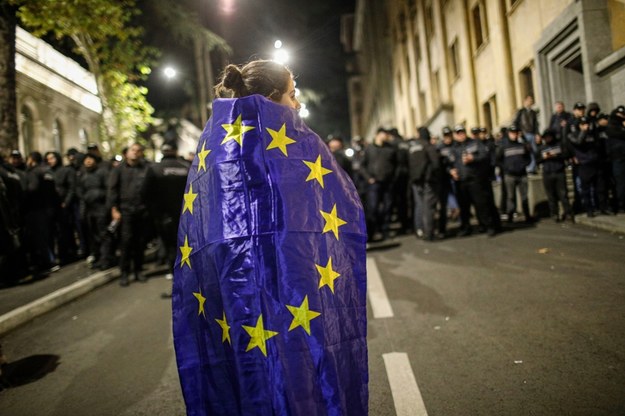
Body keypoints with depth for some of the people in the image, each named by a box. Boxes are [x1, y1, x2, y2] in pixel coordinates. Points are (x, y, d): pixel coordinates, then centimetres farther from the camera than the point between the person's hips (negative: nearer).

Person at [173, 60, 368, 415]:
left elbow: (194, 228, 12)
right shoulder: (297, 138, 1)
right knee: (305, 380, 10)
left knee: (244, 384, 14)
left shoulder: (208, 149, 13)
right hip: (296, 278, -4)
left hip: (227, 292, 4)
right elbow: (349, 209, 5)